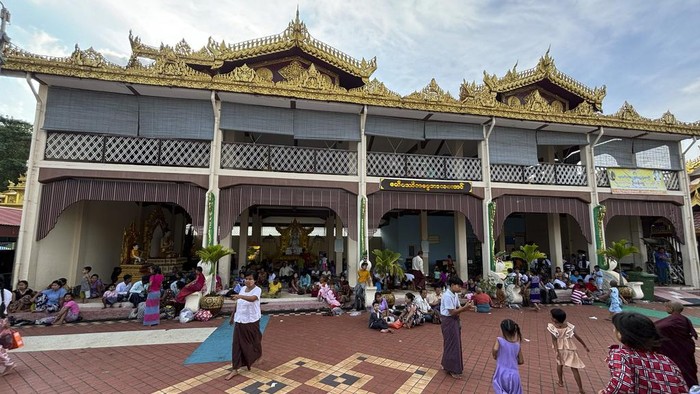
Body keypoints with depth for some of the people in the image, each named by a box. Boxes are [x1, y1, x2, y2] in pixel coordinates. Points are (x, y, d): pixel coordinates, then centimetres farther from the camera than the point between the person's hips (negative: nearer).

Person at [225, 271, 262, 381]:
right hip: (240, 320, 5)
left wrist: (240, 296, -54)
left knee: (253, 341, 14)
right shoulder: (242, 289, 3)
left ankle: (258, 355, 44)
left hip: (252, 321, -5)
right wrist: (232, 316, 17)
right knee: (237, 344, 4)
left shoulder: (257, 290, -17)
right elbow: (237, 304, 13)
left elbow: (252, 298, -40)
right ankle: (235, 369, 13)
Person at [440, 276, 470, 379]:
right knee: (452, 344, 2)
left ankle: (447, 365, 35)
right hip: (449, 321, -9)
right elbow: (452, 312, -24)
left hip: (455, 320, 9)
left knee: (456, 344, 19)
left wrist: (466, 307, -15)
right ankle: (452, 369, 17)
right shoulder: (447, 296, -24)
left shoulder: (456, 295, 5)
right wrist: (465, 307, -27)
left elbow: (458, 308, 4)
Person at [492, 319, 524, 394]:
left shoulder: (500, 340, -11)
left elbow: (495, 349, -27)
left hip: (502, 374, -3)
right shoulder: (517, 345, 1)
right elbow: (521, 361, 6)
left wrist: (495, 356, -5)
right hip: (514, 375, 3)